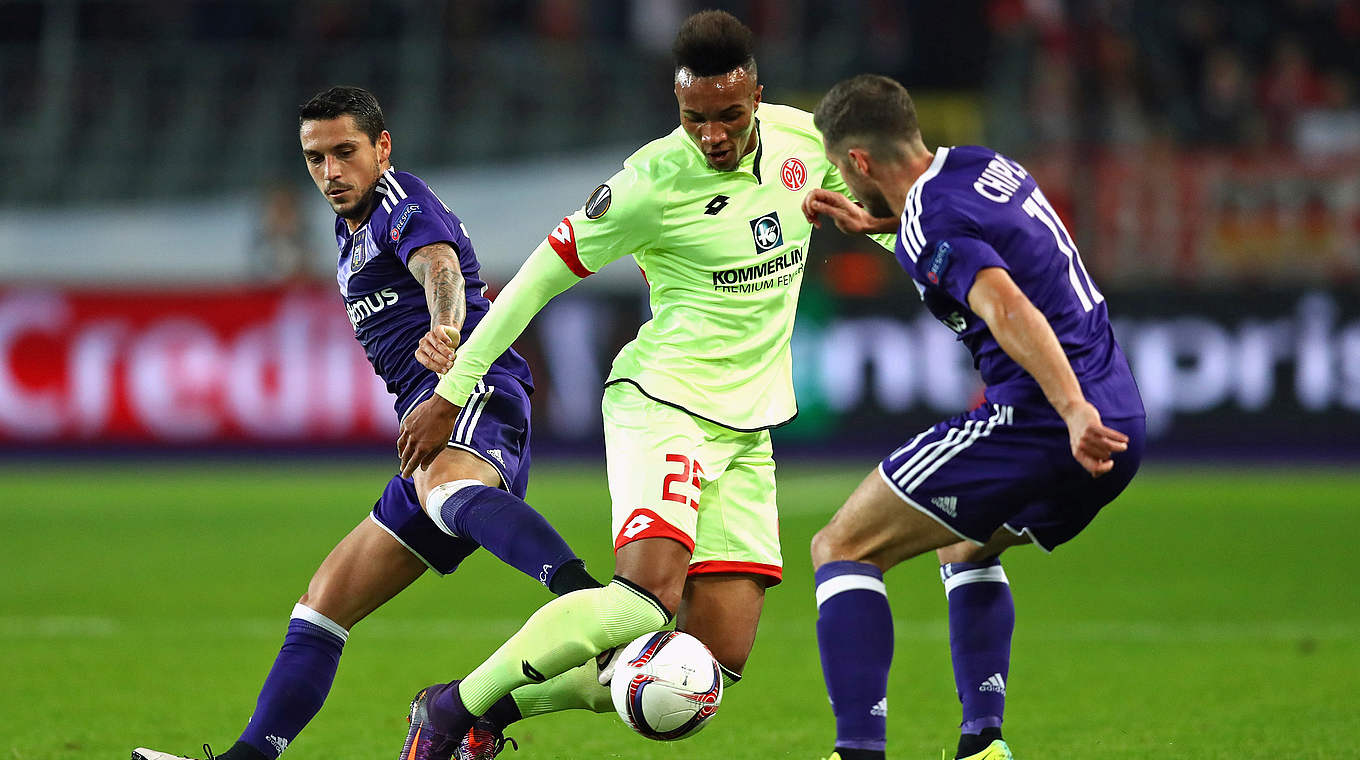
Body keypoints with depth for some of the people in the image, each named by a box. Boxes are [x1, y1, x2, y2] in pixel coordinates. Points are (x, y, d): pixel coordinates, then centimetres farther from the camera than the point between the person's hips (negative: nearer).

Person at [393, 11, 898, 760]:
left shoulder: (801, 137, 0)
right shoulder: (652, 184, -15)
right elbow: (542, 274, -6)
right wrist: (451, 393, -3)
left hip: (747, 428, 6)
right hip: (662, 402, -6)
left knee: (717, 660, -3)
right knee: (647, 596, -31)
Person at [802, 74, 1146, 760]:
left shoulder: (926, 230, -13)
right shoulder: (984, 163, 15)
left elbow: (1007, 308, -30)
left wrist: (1073, 410, -38)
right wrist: (873, 221, 35)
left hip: (1037, 421, -9)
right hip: (1120, 426, 9)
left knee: (841, 549, -3)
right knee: (964, 549, 33)